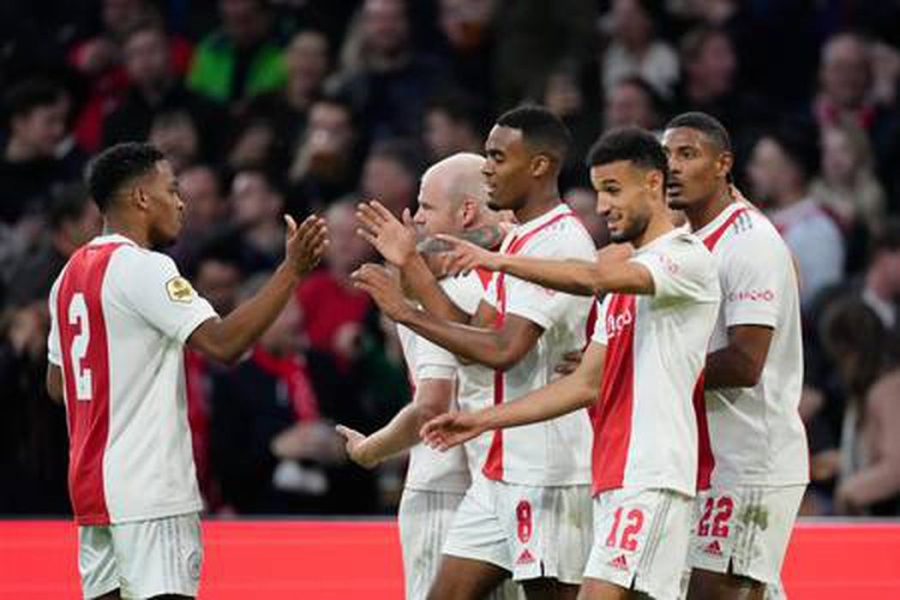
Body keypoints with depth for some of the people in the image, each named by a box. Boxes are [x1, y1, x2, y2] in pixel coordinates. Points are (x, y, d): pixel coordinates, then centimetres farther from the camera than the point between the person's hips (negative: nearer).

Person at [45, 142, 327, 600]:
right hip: (148, 488, -9)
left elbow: (56, 385, 22)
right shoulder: (141, 267, -13)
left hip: (92, 480, 9)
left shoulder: (72, 273, 15)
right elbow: (223, 342, -22)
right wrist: (292, 270, -21)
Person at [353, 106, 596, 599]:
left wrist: (407, 313, -17)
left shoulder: (560, 242, -16)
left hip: (547, 470, -10)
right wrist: (410, 264, 14)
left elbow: (502, 350, -23)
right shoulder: (519, 240, 16)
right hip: (502, 466, 10)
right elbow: (473, 335, 16)